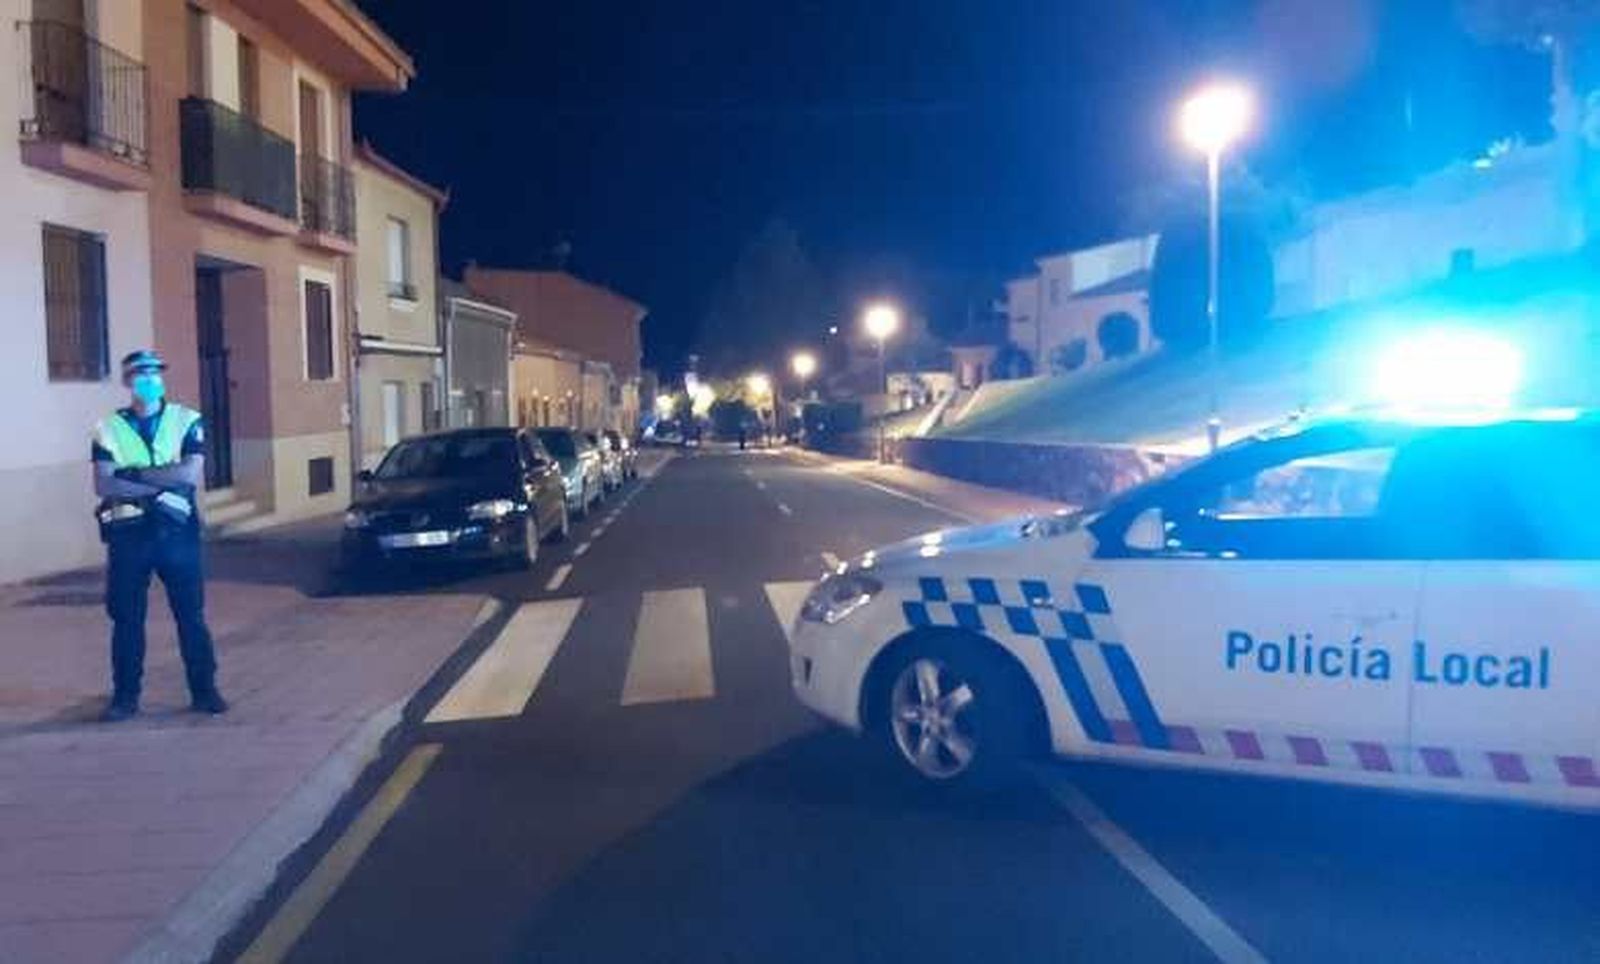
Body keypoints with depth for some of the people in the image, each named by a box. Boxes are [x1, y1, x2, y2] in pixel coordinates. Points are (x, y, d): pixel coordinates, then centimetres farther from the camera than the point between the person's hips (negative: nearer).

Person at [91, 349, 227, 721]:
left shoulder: (186, 421, 2)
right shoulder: (109, 429, 4)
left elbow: (191, 474, -12)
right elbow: (104, 485, -8)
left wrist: (135, 473, -11)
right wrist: (160, 485, -17)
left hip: (176, 530, -1)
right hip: (128, 532, 1)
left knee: (191, 615, 4)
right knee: (126, 619, 7)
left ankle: (204, 690, 14)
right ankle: (125, 696, 18)